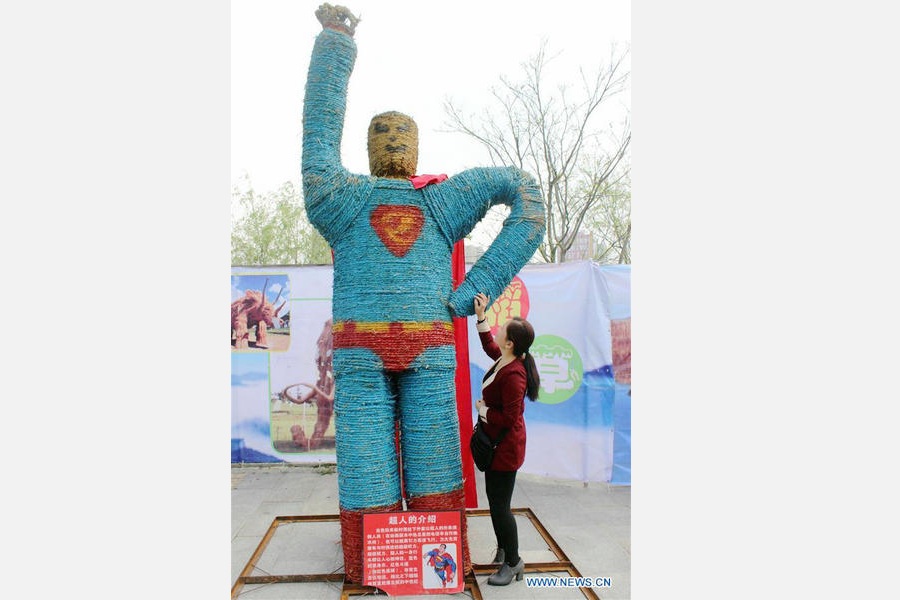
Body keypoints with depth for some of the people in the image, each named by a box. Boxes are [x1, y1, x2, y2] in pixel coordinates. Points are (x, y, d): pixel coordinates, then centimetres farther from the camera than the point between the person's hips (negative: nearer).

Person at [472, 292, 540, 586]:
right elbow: (489, 345, 21)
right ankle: (504, 548, 40)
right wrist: (480, 316, 14)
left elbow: (509, 419, -29)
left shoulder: (512, 375, -30)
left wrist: (483, 410, -15)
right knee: (496, 500, 22)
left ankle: (513, 562, 19)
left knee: (500, 505, 2)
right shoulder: (504, 360, -3)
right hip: (497, 444, 10)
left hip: (505, 448, -10)